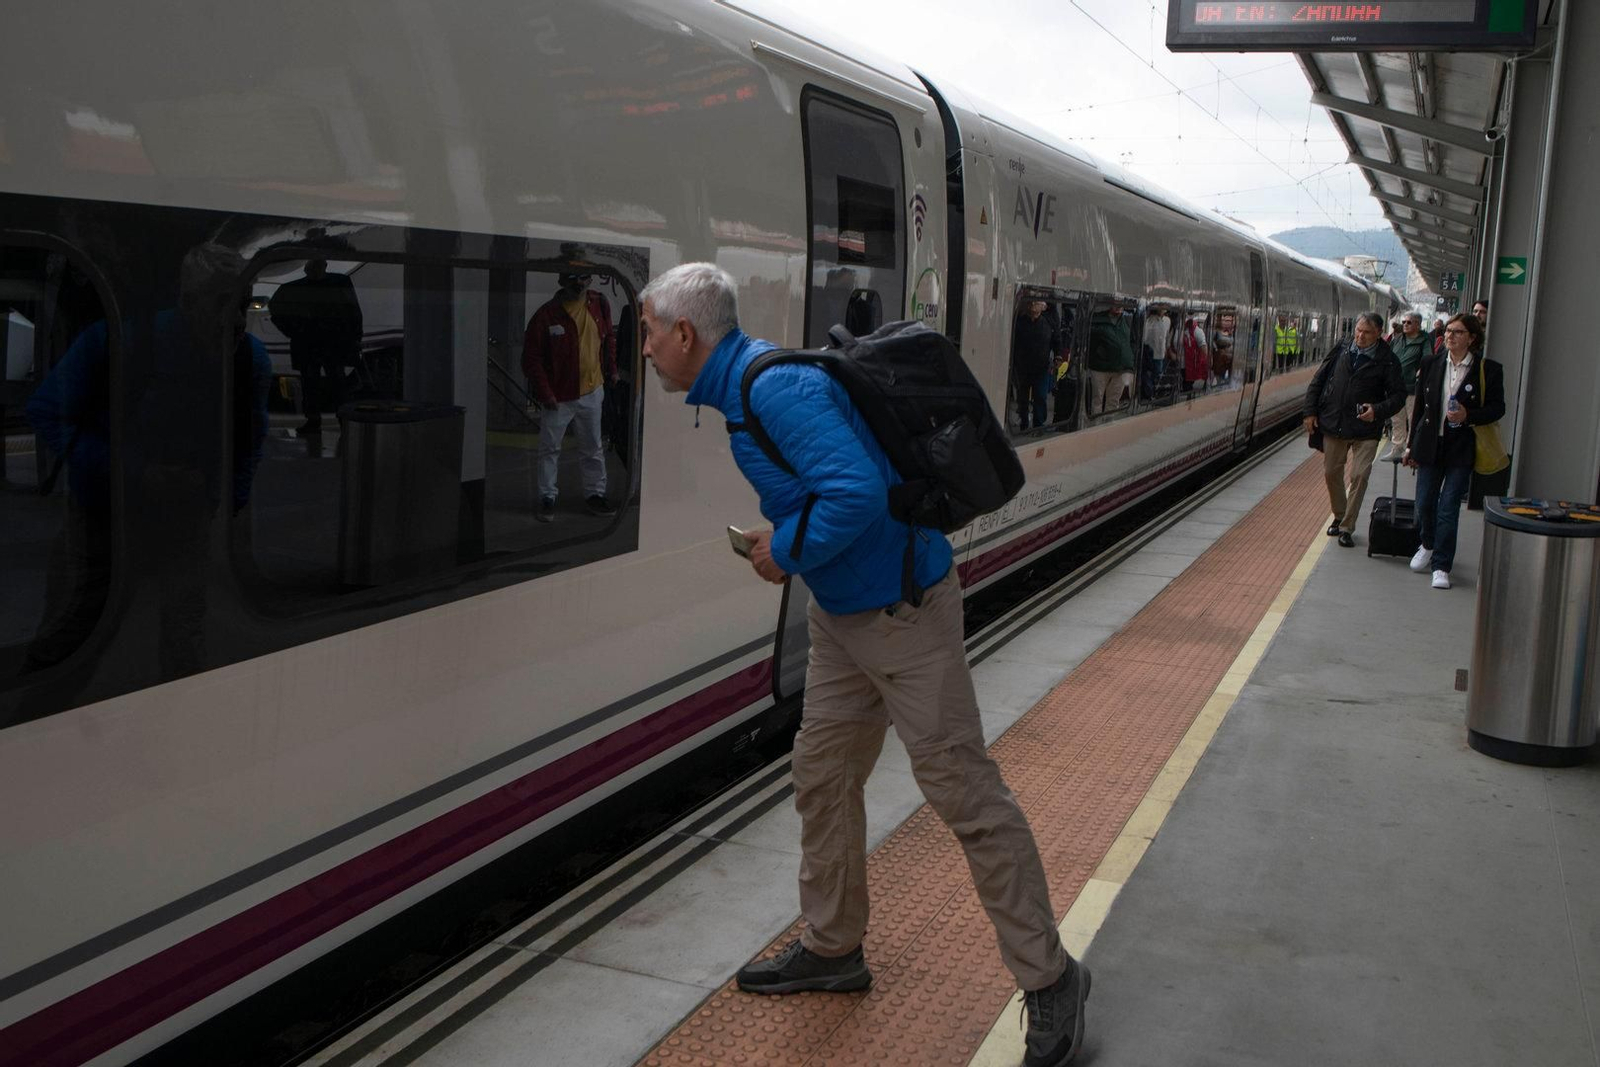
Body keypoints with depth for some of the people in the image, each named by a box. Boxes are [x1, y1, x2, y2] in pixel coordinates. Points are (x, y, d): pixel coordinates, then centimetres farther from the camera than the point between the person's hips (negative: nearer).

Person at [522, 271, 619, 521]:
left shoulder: (599, 305, -1)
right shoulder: (547, 314, -15)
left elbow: (609, 339, 17)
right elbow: (531, 357, -11)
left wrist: (611, 369, 10)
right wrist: (544, 393, -14)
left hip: (592, 392, 4)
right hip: (558, 397, -4)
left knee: (593, 448, 13)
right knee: (550, 449, 5)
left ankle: (595, 493, 26)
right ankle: (547, 498, 17)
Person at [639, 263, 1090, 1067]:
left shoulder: (778, 388, -23)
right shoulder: (741, 389, 9)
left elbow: (858, 492, -33)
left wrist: (786, 555, -19)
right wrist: (779, 538, 7)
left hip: (901, 613, -10)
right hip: (840, 616, 10)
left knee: (963, 791, -4)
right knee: (822, 778, 16)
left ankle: (1049, 979, 8)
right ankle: (832, 947, 33)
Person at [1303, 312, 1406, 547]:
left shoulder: (1387, 361, -4)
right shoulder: (1340, 352, 5)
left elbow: (1398, 395, -1)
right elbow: (1318, 382, 10)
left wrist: (1378, 410, -18)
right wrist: (1311, 411, 4)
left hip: (1365, 430, -3)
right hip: (1333, 424, 3)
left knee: (1359, 476, -6)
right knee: (1331, 473, 11)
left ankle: (1347, 527, 4)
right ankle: (1339, 517, 31)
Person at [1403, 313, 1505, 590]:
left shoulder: (1488, 370, -5)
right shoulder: (1432, 364, 5)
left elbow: (1497, 408, 0)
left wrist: (1468, 416, -18)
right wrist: (1411, 445, 13)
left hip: (1461, 449, -3)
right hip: (1430, 445, 3)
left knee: (1448, 508, -5)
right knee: (1424, 504, 9)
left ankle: (1441, 566, 3)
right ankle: (1429, 545, 37)